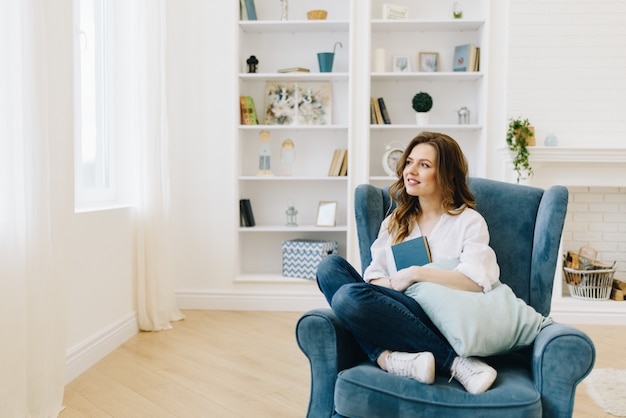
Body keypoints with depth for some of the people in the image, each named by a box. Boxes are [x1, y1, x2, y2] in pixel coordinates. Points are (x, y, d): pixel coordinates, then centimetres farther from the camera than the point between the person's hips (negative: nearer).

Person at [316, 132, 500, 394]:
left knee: (349, 296, -29)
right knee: (331, 266, -16)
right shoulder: (395, 221, 21)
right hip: (400, 313, 7)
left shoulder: (468, 220, 5)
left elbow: (479, 280, -13)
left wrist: (416, 273, -13)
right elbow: (375, 274, 9)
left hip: (441, 320, -6)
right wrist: (388, 285, -13)